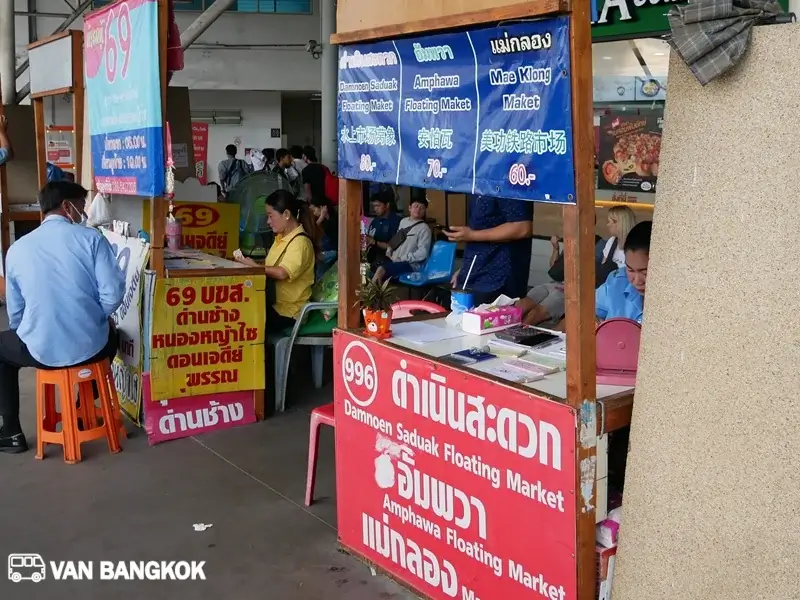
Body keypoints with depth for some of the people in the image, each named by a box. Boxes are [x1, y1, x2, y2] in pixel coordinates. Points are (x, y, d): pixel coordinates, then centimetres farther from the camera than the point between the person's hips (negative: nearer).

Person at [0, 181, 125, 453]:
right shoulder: (91, 237, -5)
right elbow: (113, 294, -12)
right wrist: (93, 320, 9)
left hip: (42, 351, 0)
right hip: (90, 346, 0)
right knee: (110, 335, 36)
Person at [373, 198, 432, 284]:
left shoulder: (424, 228, -7)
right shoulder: (403, 221, 17)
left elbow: (422, 253, -16)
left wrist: (401, 259, -16)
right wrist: (389, 251, 9)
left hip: (410, 264, -8)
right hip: (393, 260, 8)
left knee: (381, 270, -29)